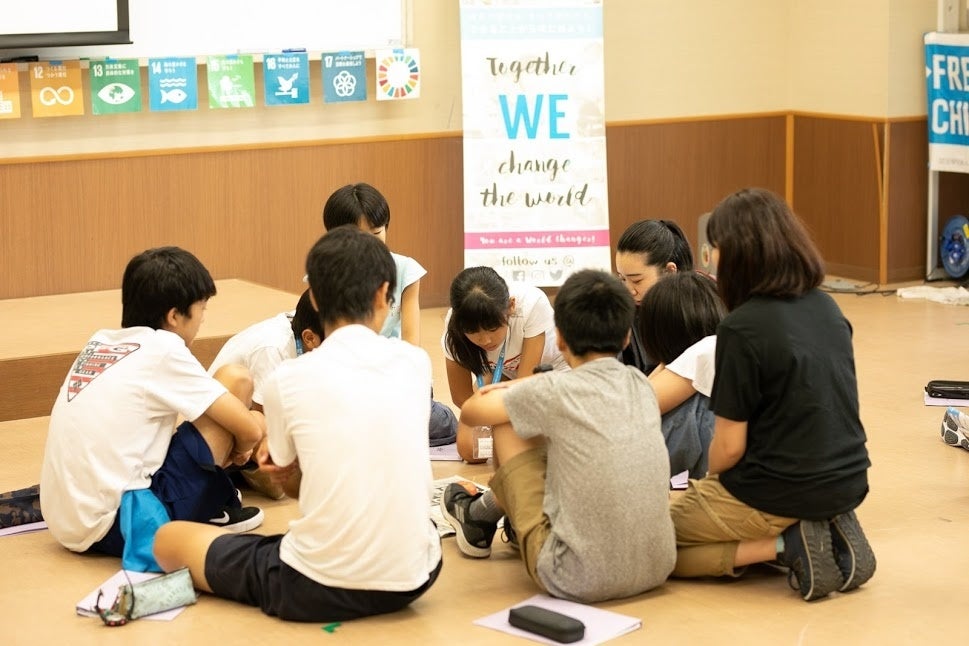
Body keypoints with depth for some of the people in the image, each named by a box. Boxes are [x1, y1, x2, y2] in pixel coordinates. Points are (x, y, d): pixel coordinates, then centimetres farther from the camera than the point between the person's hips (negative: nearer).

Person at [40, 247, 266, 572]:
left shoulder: (100, 342, 13)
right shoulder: (163, 349, -8)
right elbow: (250, 431, -6)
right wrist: (236, 448, 17)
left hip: (67, 523, 8)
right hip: (123, 523, -8)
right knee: (236, 380, 0)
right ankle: (215, 513, 14)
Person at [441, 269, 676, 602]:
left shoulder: (553, 392, -10)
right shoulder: (640, 385, 7)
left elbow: (470, 411, 9)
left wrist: (504, 393, 30)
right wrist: (519, 388, 27)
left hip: (581, 580, -6)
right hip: (657, 569, 6)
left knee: (508, 424, 9)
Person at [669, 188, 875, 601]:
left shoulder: (742, 328, -19)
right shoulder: (827, 308, 3)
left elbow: (729, 447, -16)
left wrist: (707, 485, 6)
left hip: (778, 494, -7)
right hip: (846, 484, 7)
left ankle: (785, 545, -6)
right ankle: (831, 531, 7)